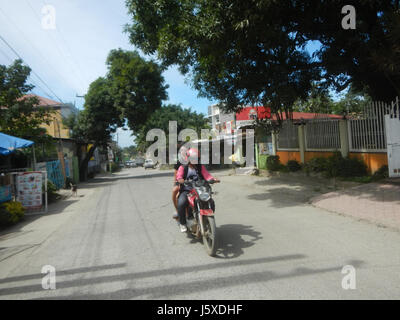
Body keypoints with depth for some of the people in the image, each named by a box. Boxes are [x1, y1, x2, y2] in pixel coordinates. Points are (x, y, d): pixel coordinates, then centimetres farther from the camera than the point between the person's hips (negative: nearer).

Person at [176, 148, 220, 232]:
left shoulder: (201, 167, 15)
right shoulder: (183, 167, 8)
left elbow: (206, 175, 0)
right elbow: (179, 176, -10)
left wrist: (213, 179, -21)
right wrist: (181, 180, -34)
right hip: (186, 191, -2)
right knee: (181, 204, -29)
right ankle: (182, 223, -6)